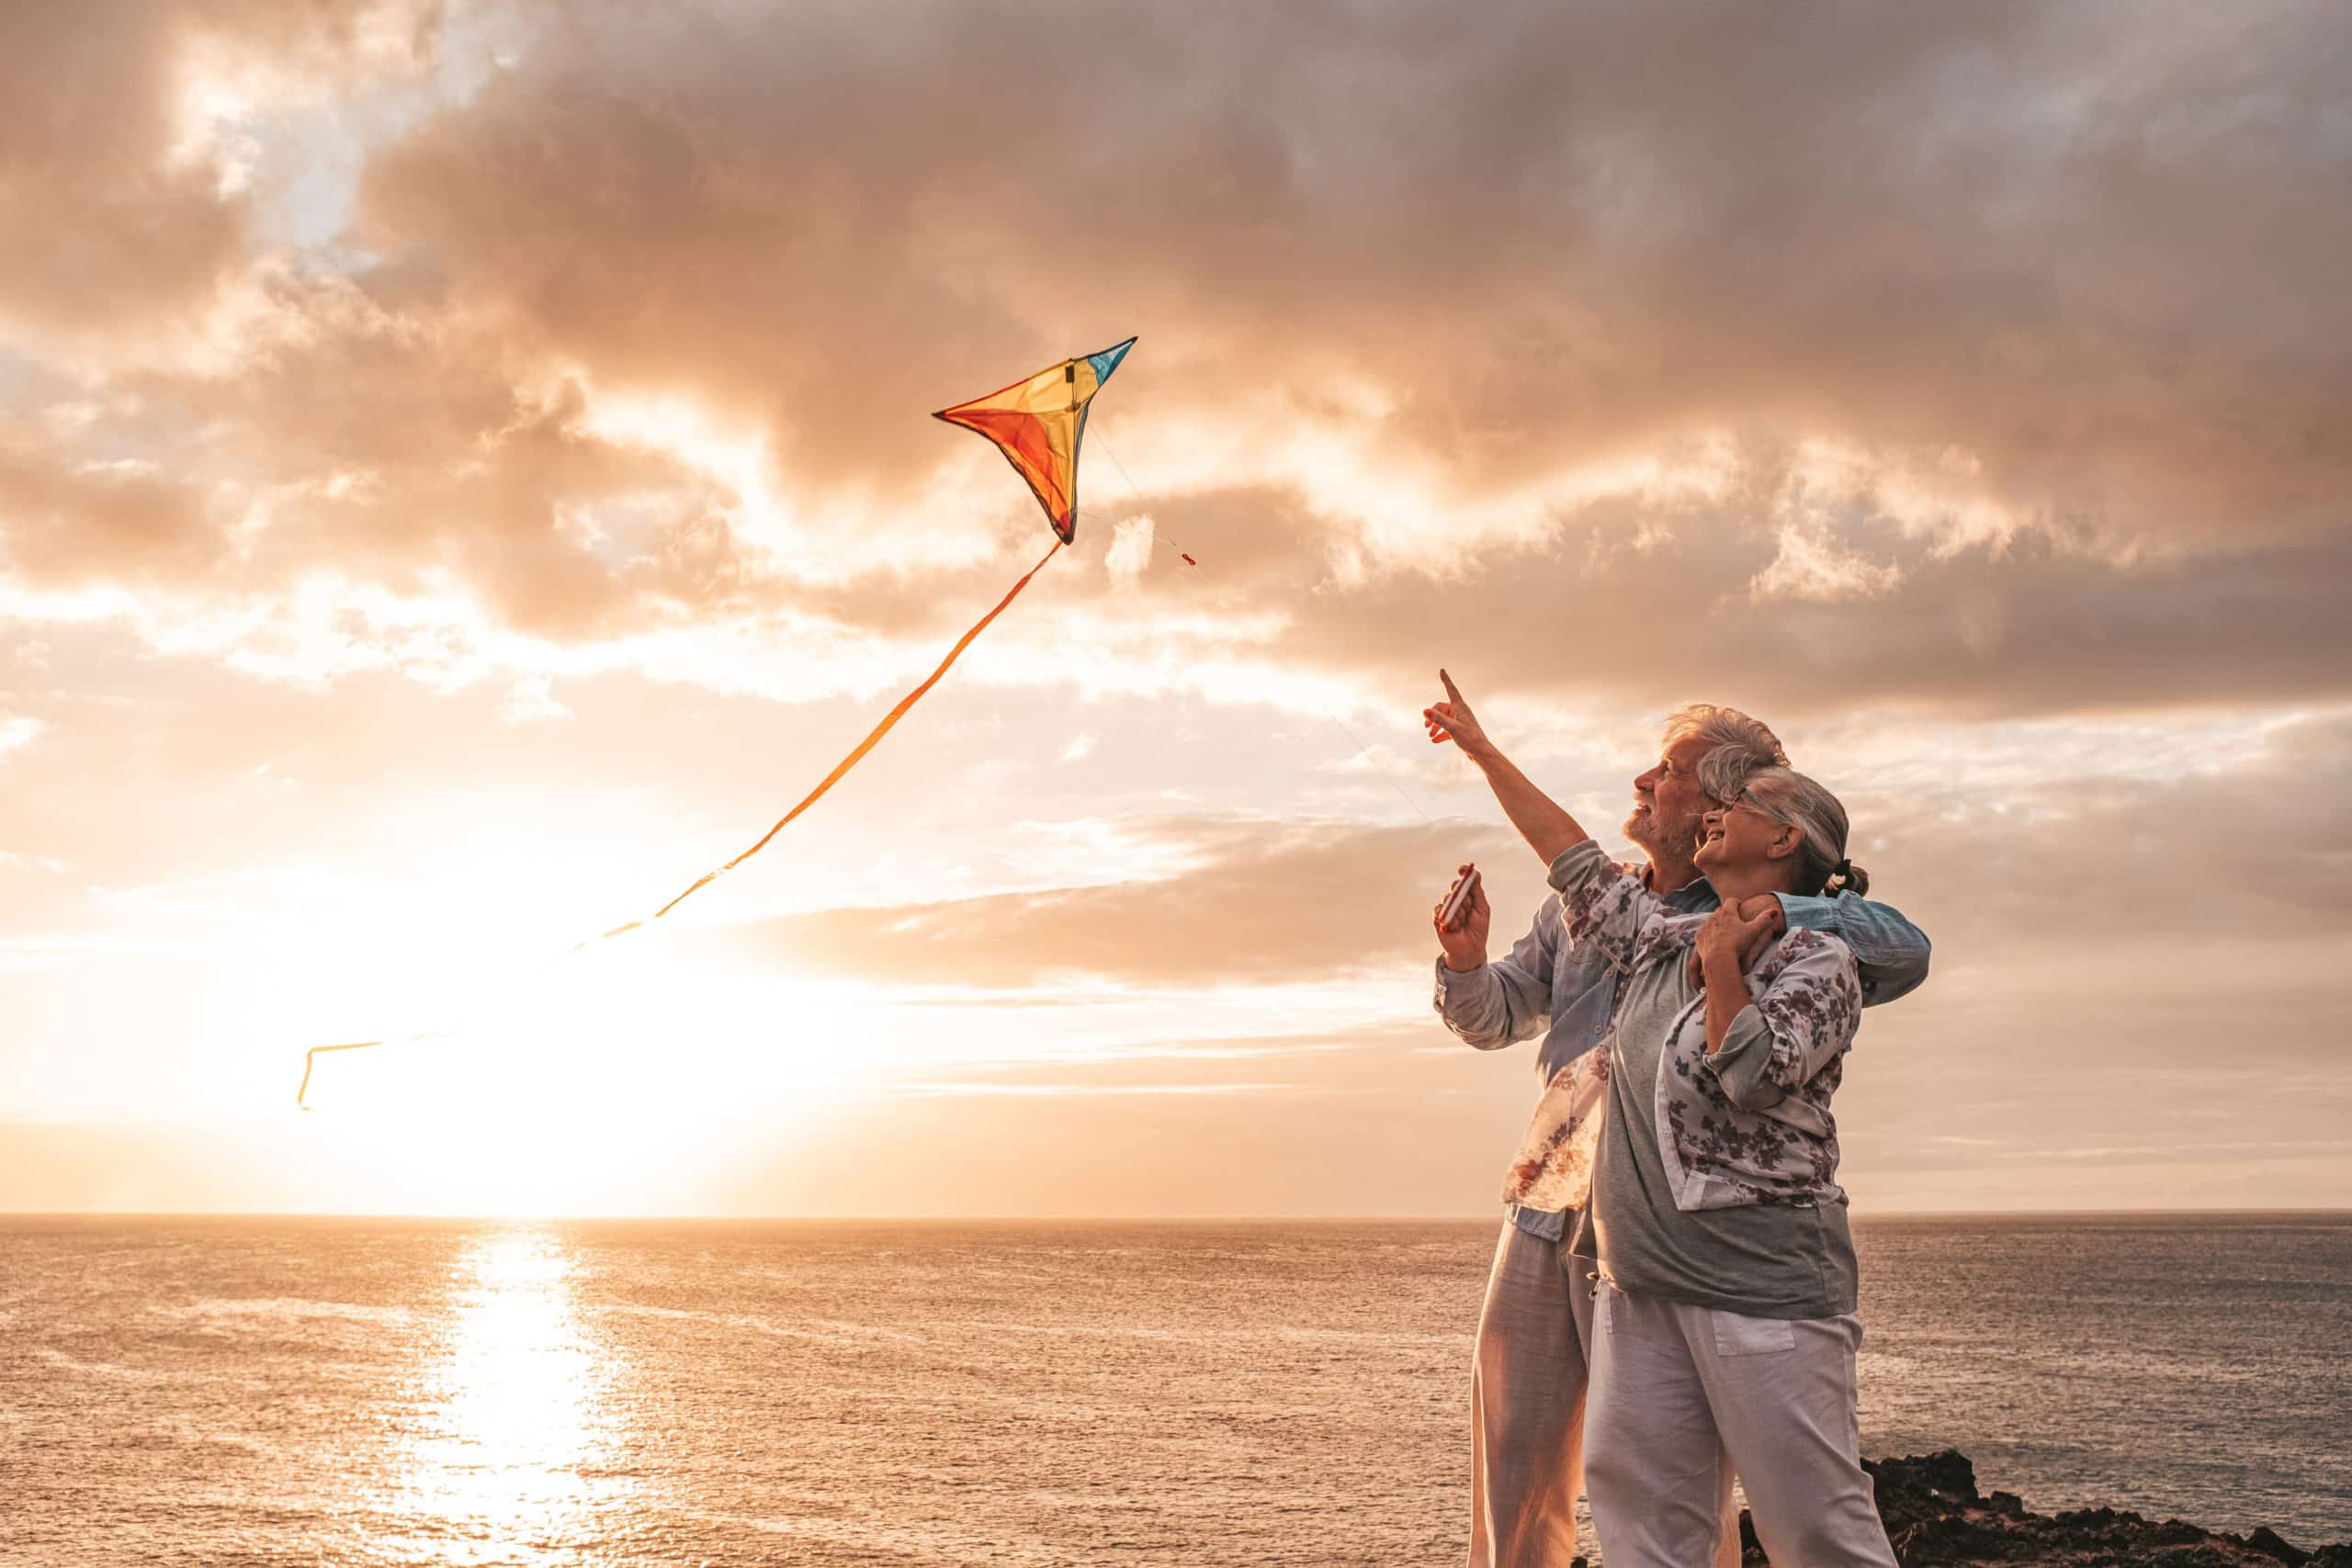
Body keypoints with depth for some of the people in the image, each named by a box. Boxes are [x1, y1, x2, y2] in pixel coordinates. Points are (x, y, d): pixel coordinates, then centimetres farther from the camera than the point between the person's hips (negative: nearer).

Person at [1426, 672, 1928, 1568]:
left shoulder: (1765, 923, -2)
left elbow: (1906, 952, -14)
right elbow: (1493, 1019, 18)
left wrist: (1782, 915, -25)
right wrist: (1467, 958, -3)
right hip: (1543, 1214, 6)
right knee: (1513, 1468, 11)